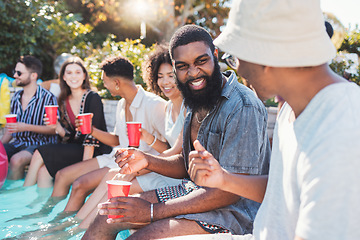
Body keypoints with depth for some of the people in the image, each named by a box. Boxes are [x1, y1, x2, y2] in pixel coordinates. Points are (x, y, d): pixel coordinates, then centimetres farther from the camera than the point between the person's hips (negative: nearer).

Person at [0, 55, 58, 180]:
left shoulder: (48, 98, -7)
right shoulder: (16, 97, 14)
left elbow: (54, 129, -11)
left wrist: (26, 127, -19)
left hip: (39, 144, -6)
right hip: (17, 144, 6)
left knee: (16, 160, -34)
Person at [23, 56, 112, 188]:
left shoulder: (93, 98, -8)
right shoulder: (64, 101, 11)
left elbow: (92, 134, -15)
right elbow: (70, 137, 11)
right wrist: (57, 127, -10)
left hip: (96, 152, -6)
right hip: (74, 150, 6)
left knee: (40, 154, -16)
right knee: (43, 170, -20)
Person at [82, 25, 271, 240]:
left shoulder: (243, 107, -21)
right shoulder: (196, 103, 8)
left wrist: (153, 211, -23)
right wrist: (147, 161, -6)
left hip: (234, 209, -8)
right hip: (194, 192, 8)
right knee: (109, 213, 4)